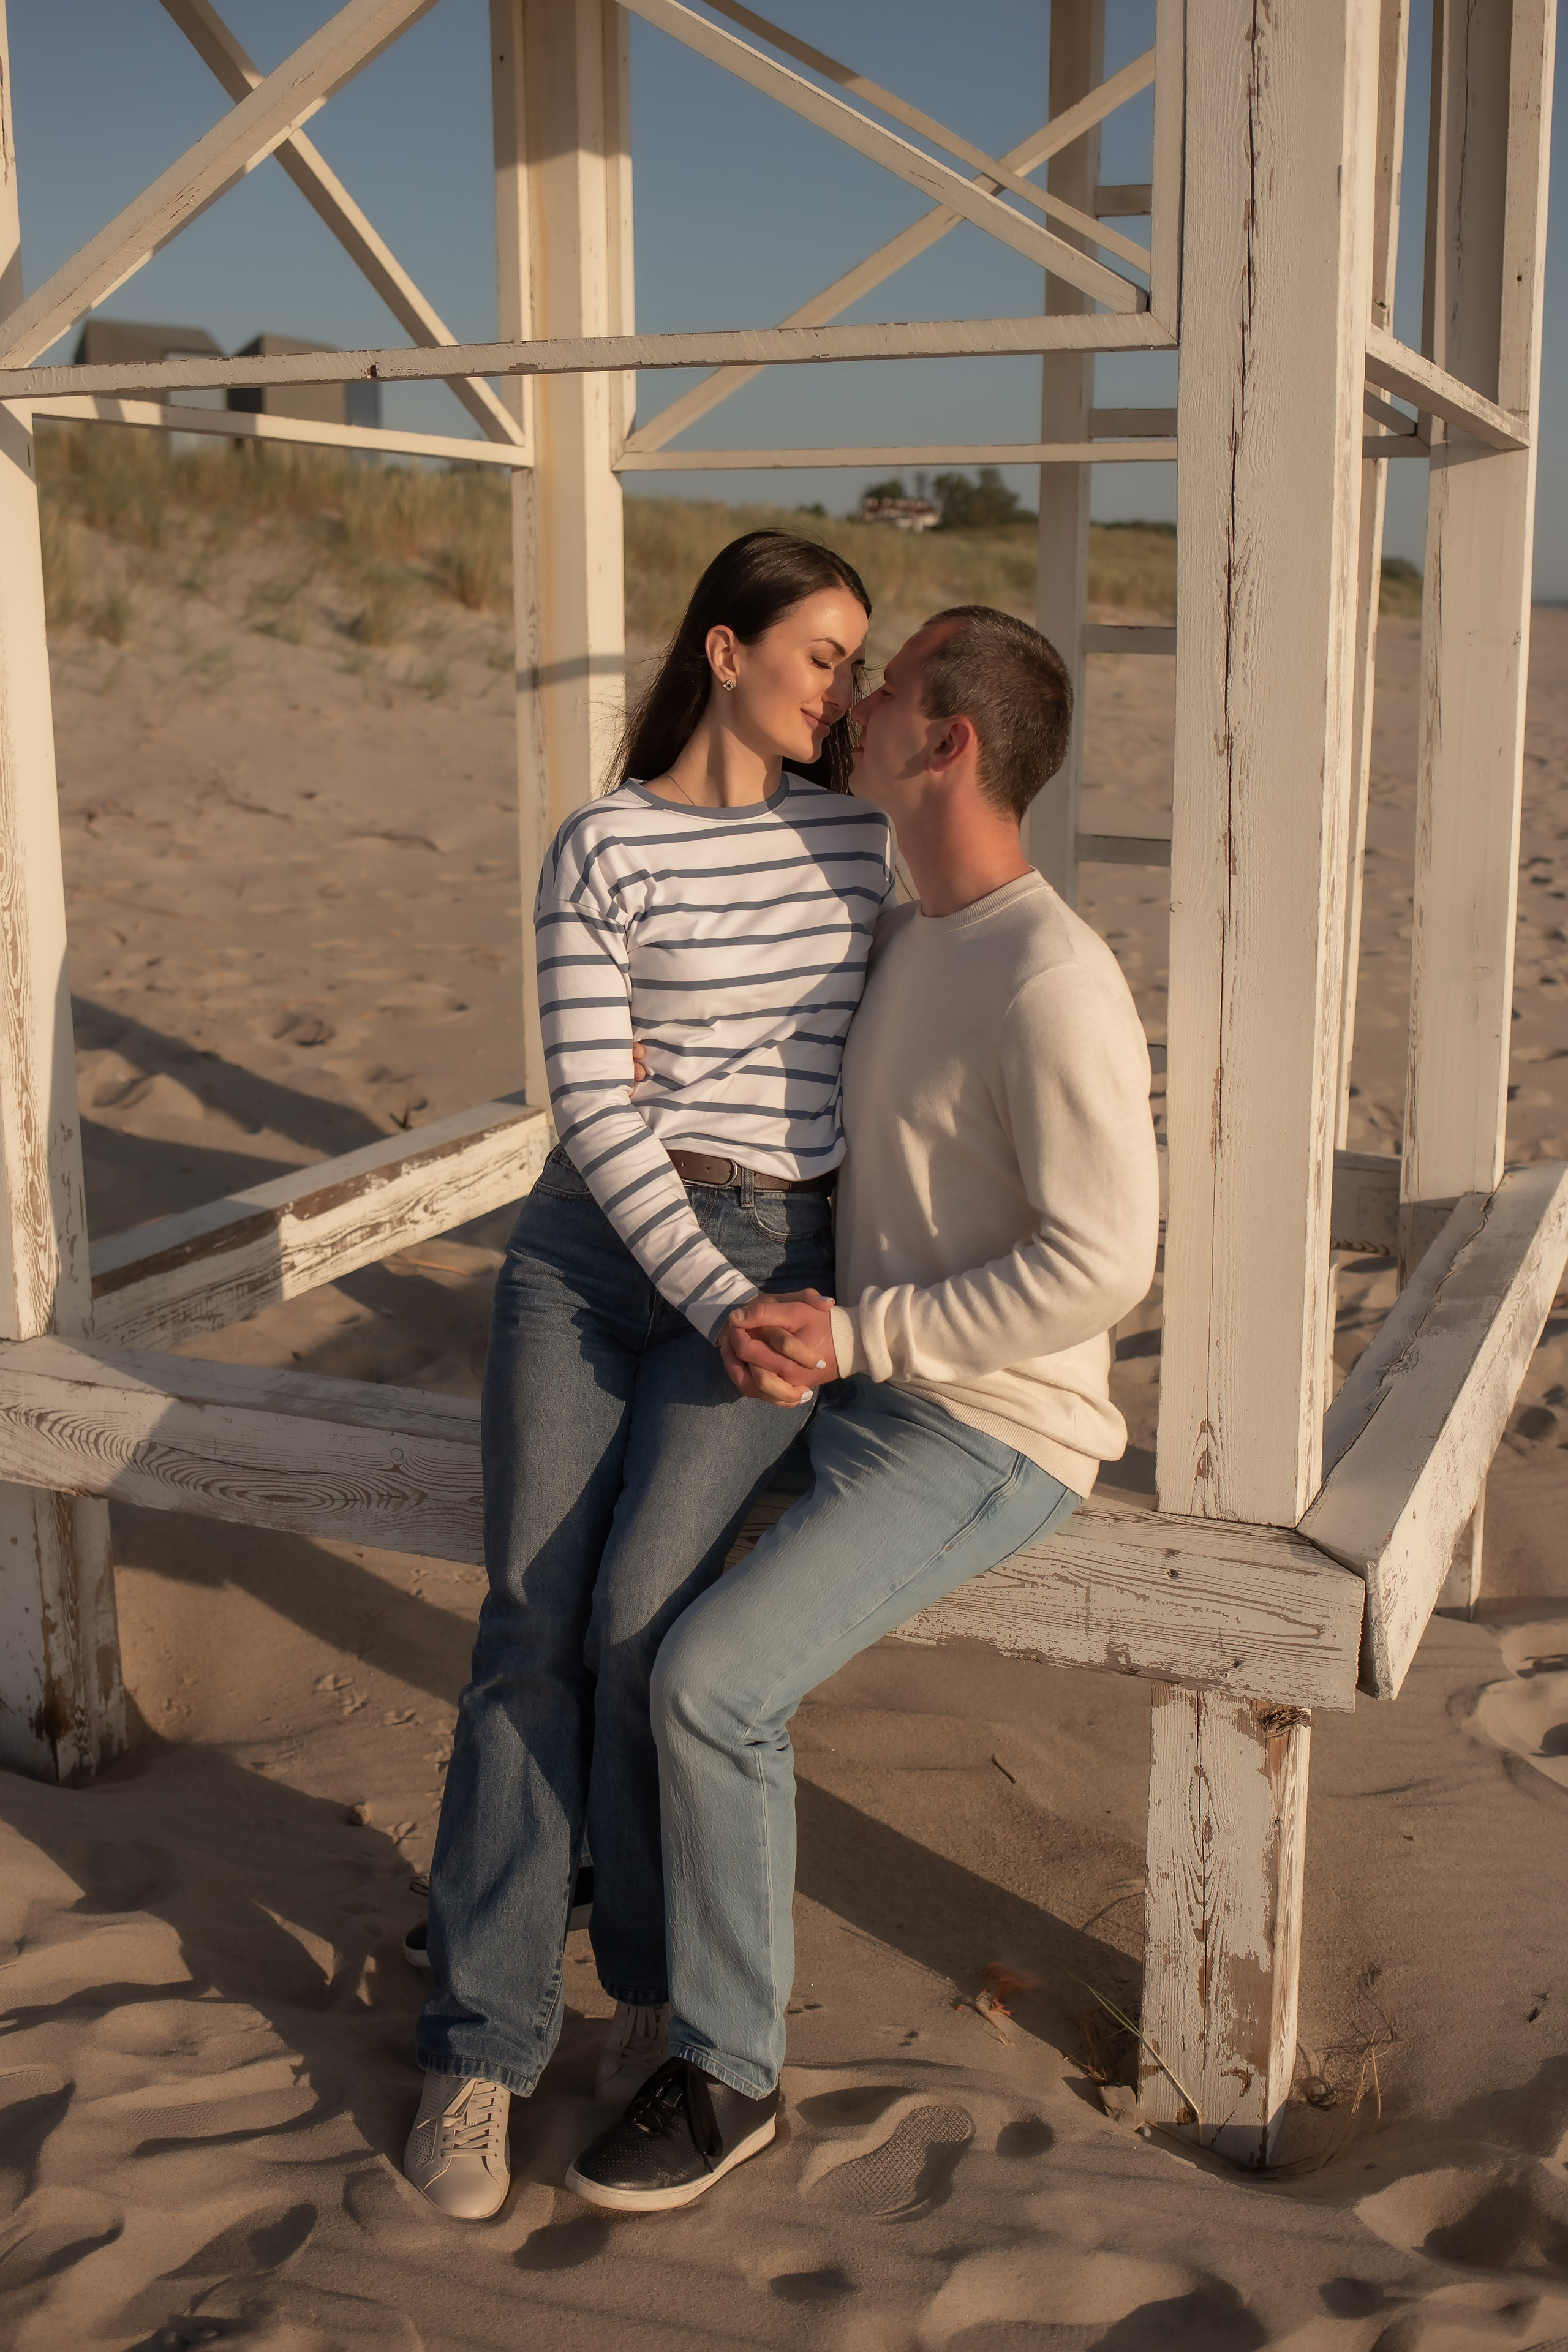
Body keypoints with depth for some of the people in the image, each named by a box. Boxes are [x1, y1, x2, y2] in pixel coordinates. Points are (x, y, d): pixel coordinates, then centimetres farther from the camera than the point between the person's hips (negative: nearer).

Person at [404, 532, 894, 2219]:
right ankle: (479, 2046, 4)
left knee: (639, 1622, -15)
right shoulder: (597, 853, -1)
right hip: (589, 1243, 0)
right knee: (529, 1627, -8)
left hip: (773, 1260, 0)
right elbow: (592, 1108, -8)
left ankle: (660, 1972, 11)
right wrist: (720, 1307, -17)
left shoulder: (861, 837, 7)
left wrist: (835, 1294, 10)